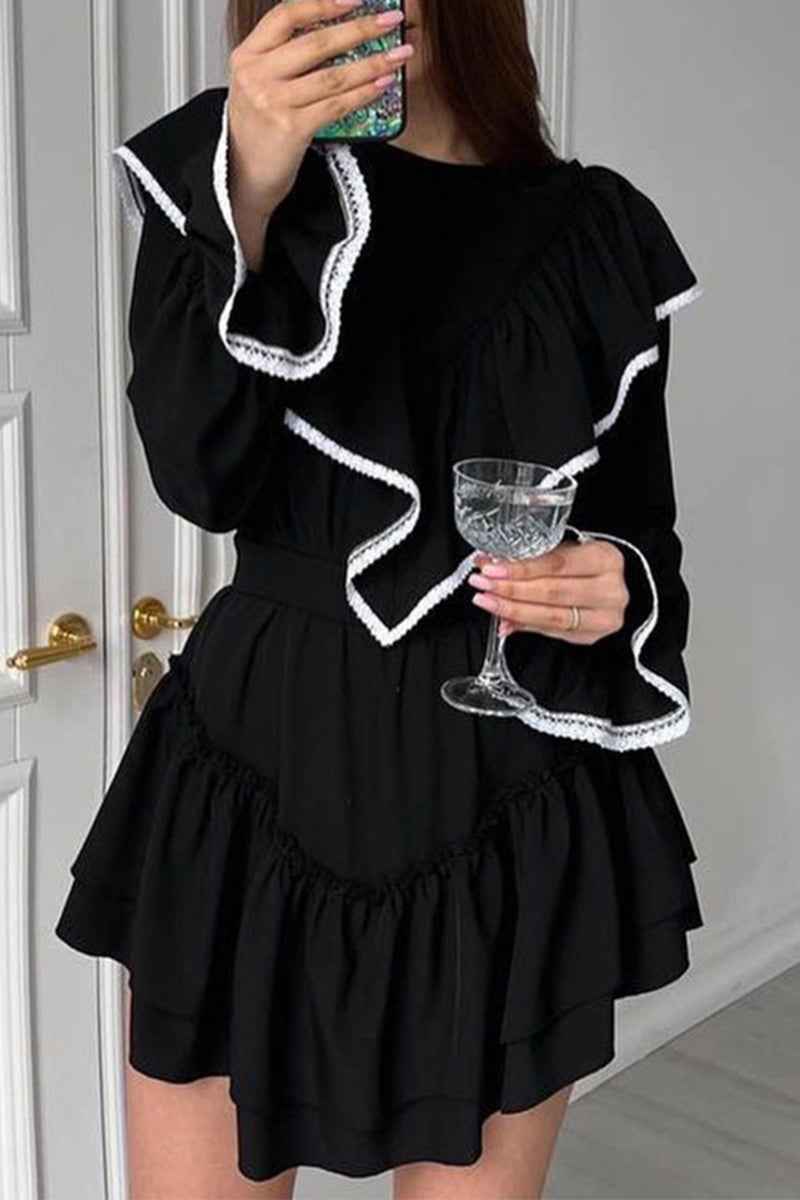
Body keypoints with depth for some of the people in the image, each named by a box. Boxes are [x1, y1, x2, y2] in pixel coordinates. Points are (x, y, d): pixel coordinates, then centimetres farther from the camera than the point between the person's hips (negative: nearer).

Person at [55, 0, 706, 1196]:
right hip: (260, 769, 0)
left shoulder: (599, 231, 4)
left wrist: (618, 585, -11)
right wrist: (248, 203, -25)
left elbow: (643, 521, 11)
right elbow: (200, 477, -13)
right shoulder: (212, 166, 2)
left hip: (516, 805, 1)